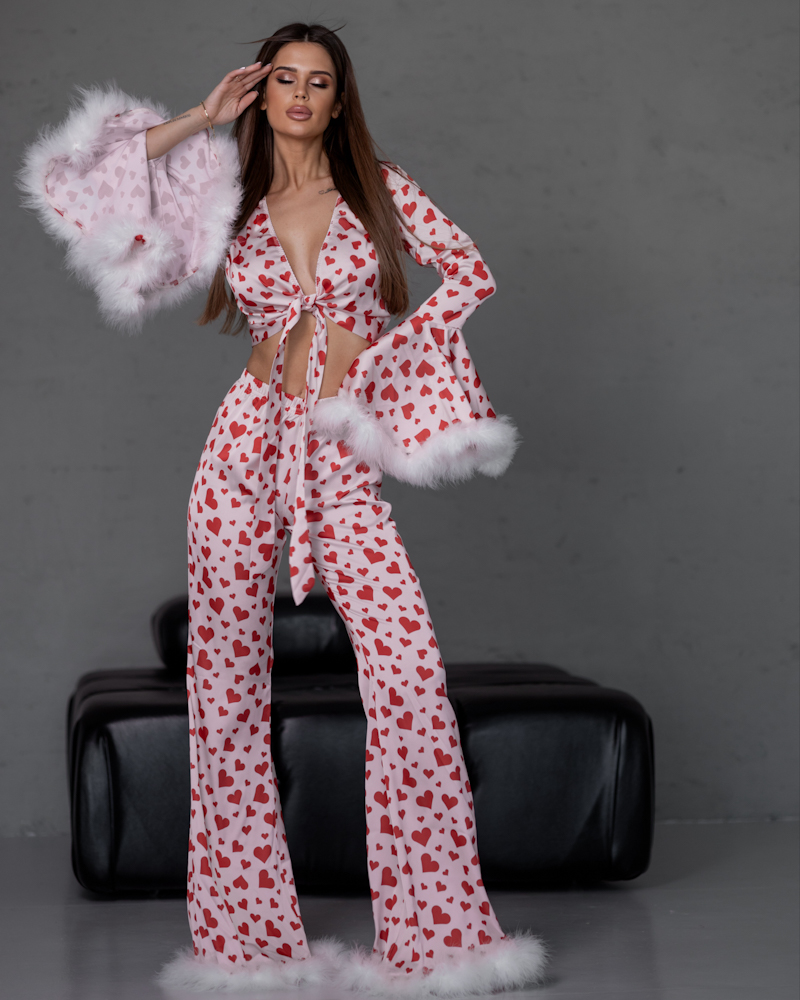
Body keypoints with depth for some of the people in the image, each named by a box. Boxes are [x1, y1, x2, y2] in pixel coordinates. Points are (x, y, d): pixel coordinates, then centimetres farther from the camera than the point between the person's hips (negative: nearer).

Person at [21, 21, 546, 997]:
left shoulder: (377, 186, 9)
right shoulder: (228, 201, 10)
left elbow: (471, 275, 6)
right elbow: (68, 188, 3)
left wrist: (372, 358, 1)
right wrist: (197, 121, 6)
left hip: (342, 459, -1)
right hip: (248, 443, 1)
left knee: (410, 670, -14)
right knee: (227, 684, 1)